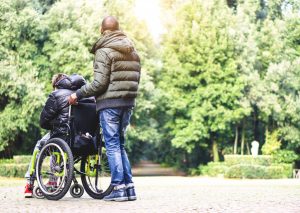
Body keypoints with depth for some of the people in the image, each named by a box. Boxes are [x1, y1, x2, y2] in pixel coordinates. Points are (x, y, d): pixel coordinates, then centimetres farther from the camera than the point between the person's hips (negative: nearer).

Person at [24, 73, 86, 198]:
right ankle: (53, 183, 40)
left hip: (64, 135, -5)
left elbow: (43, 122, -1)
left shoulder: (56, 95, 0)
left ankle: (29, 185, 30)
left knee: (39, 146, 27)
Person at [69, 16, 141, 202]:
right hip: (129, 102, 7)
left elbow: (99, 82, -16)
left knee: (112, 145, -2)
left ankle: (119, 188, -4)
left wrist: (78, 94, -7)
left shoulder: (104, 51, -9)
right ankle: (129, 187, 10)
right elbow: (136, 79, 15)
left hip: (109, 103, -7)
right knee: (120, 144, 14)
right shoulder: (133, 51, 15)